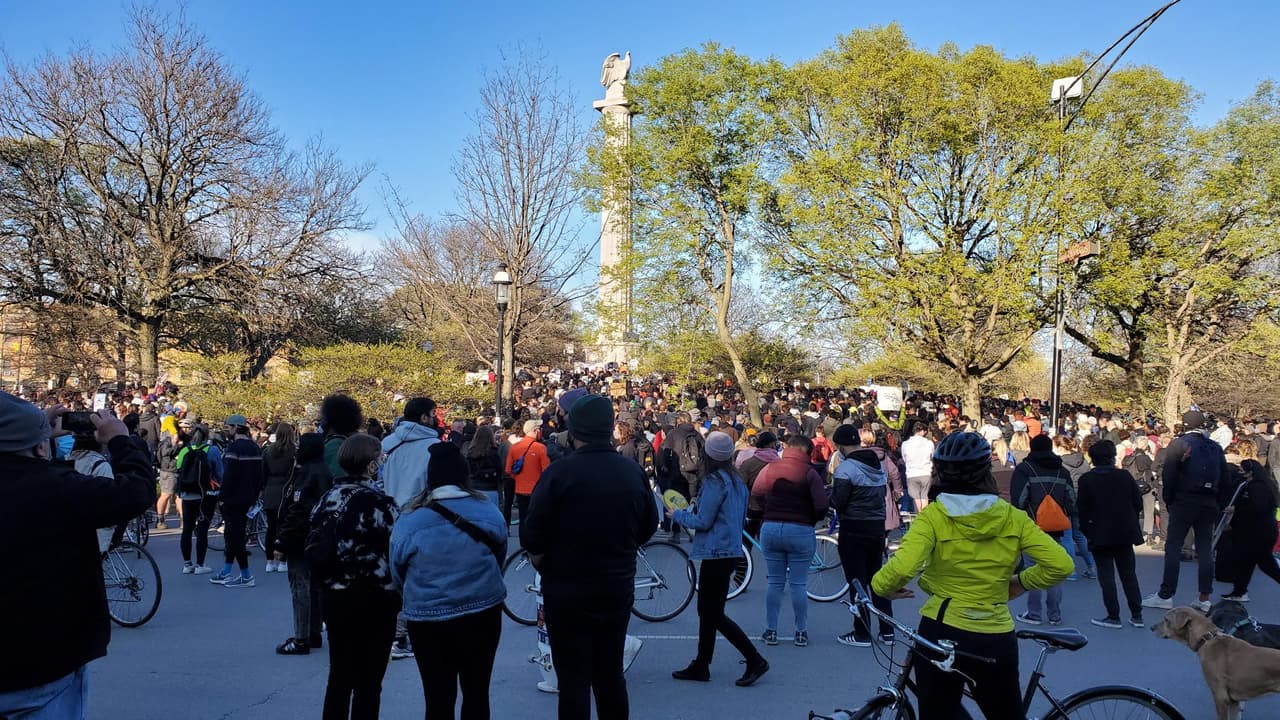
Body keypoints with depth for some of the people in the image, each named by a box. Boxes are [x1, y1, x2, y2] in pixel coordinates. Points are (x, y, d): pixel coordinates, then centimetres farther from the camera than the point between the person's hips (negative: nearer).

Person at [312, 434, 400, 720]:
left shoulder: (327, 499, 4)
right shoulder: (377, 502, -16)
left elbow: (314, 550, 8)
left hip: (334, 598, 7)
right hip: (373, 602, -7)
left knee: (339, 677, 18)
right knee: (368, 684, 5)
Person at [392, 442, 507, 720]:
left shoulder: (410, 518, -11)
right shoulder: (487, 509, -7)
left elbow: (397, 574, 1)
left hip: (428, 620, -1)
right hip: (483, 613, 2)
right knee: (477, 694, 18)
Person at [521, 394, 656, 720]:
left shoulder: (562, 470, -17)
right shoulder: (634, 471, -1)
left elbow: (532, 534, -15)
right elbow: (648, 527, 10)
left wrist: (542, 560, 5)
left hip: (568, 591, -5)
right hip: (618, 589, 5)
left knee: (574, 680, 4)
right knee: (611, 674, 18)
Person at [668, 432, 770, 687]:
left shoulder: (714, 481, -17)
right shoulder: (737, 481, 10)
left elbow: (703, 521, -16)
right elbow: (741, 516, 17)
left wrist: (677, 515, -1)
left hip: (717, 553, -9)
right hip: (731, 549, 10)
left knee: (714, 615, -2)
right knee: (707, 611, 16)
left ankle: (755, 660, 0)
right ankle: (700, 666, 23)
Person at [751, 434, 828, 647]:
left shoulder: (769, 469, 3)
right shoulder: (809, 474, -6)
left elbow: (755, 497, -2)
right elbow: (821, 508, -13)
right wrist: (810, 520, 7)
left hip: (770, 529, 3)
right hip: (800, 532, -3)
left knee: (775, 582, 11)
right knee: (799, 584, 6)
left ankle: (770, 631, 16)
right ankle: (801, 633, 14)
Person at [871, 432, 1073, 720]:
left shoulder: (932, 516, -11)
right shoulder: (1012, 517, -1)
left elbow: (901, 568, -25)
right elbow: (1061, 564, -6)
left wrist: (881, 587, -5)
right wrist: (1021, 581, 10)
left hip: (942, 634, -3)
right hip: (997, 640, 3)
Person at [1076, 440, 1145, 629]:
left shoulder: (1086, 480, -9)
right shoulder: (1125, 475, -1)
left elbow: (1083, 509, -8)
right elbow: (1138, 502, 2)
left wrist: (1086, 531, 4)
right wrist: (1130, 521, 16)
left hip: (1101, 535, -3)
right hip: (1125, 533, 4)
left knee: (1106, 576, 2)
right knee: (1129, 574, 13)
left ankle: (1113, 616, 2)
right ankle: (1136, 615, 16)